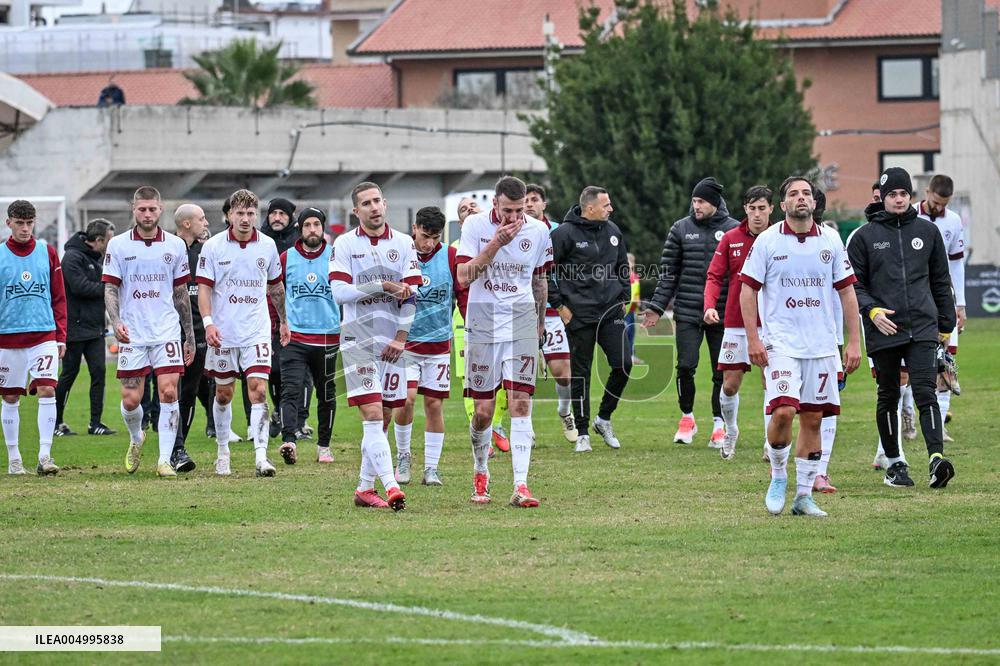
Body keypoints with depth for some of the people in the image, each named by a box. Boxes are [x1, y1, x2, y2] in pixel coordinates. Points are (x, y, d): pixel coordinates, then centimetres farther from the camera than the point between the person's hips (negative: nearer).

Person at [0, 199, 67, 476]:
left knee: (47, 391, -14)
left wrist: (61, 336, 5)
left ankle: (45, 456, -13)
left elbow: (59, 297, 10)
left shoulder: (47, 253, 6)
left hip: (43, 335, 0)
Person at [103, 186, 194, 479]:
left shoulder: (175, 245, 6)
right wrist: (116, 322, -18)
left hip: (167, 333, 1)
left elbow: (181, 293, 13)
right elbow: (110, 288, 0)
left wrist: (190, 337, 13)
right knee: (130, 400, -1)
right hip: (131, 335, -1)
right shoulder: (118, 245, 1)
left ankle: (164, 459, -7)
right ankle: (136, 439, 32)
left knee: (169, 392, -12)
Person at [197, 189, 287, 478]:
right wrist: (208, 322, -18)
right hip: (223, 333, -1)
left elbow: (276, 285, 17)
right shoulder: (213, 246, -4)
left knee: (258, 390, -12)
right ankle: (222, 451, 26)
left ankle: (261, 456, -16)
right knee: (223, 393, 9)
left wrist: (284, 321, 23)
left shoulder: (267, 246, 3)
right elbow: (203, 287, -5)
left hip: (257, 332, 1)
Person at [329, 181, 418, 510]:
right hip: (358, 338, -3)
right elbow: (339, 291, -10)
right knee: (372, 415, -12)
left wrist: (401, 338, -5)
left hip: (392, 341, 3)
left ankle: (365, 488, 14)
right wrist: (384, 286, -13)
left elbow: (411, 295, 3)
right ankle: (390, 487, -21)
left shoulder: (403, 243, 6)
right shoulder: (344, 244, 0)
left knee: (381, 418, 6)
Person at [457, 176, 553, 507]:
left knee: (520, 403, -11)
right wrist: (496, 243, -20)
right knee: (483, 411, 2)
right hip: (482, 326, -1)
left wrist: (540, 321, 25)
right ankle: (480, 473, 28)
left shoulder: (537, 230, 2)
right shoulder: (475, 225, -4)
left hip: (522, 323, 1)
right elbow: (464, 276, -12)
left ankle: (520, 486, -15)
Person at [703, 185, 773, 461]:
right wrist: (710, 305, -14)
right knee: (729, 385, 3)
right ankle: (731, 432, 28)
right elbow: (715, 276, 3)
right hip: (736, 323, 1)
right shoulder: (730, 239, 3)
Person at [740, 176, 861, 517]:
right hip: (781, 344, -3)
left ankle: (804, 495, 12)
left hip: (822, 345, 3)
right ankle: (778, 477, 6)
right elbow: (748, 288, 1)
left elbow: (846, 290, 11)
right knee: (783, 411, -17)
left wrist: (854, 341, 6)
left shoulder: (830, 240, 6)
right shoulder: (768, 240, -2)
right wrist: (752, 338, -7)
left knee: (812, 419, 4)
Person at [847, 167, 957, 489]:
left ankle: (937, 458, -23)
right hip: (883, 330, 0)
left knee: (925, 392, -13)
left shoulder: (927, 232, 10)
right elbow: (854, 284, 4)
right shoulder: (865, 236, 4)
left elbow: (941, 281, 17)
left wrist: (946, 325, 15)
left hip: (922, 329, 0)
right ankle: (894, 463, 19)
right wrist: (871, 310, -13)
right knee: (888, 397, 8)